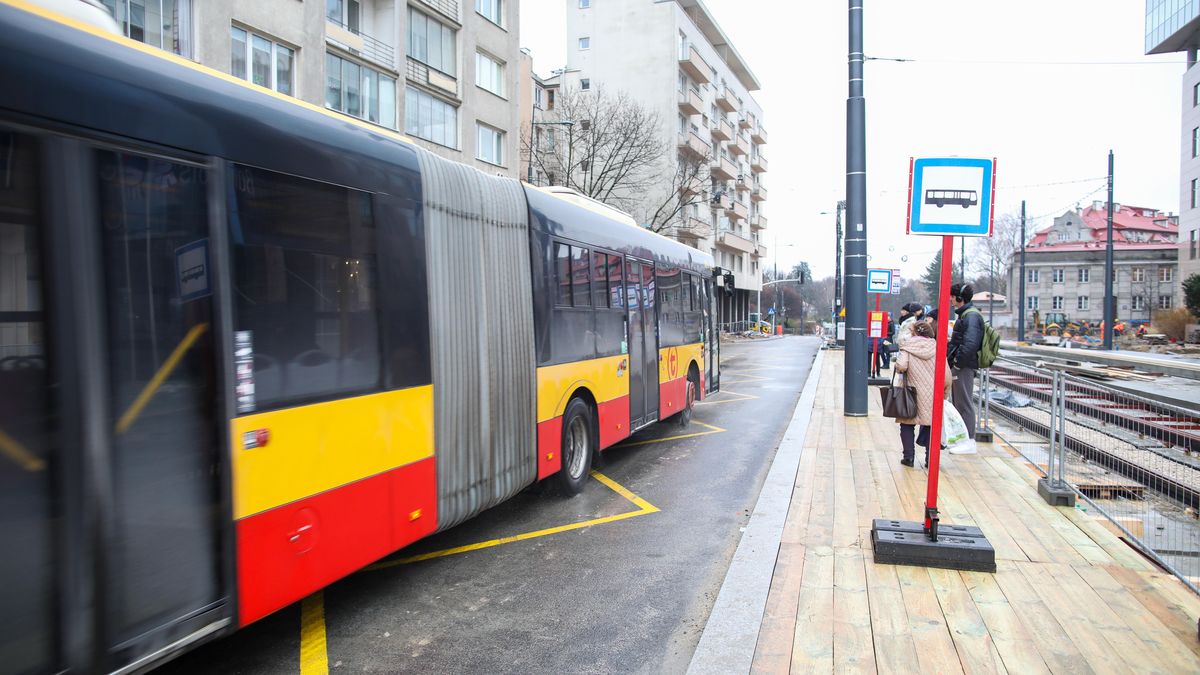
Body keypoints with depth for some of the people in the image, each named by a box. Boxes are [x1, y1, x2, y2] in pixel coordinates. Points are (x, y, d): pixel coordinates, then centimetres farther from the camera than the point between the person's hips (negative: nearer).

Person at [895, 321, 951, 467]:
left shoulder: (907, 347, -4)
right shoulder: (936, 347, 2)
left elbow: (901, 366, -19)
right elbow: (946, 372, 0)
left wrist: (898, 368, 4)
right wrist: (945, 390, 12)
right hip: (932, 394, 2)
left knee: (907, 424, 10)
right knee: (930, 425, 11)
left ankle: (909, 456, 6)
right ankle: (930, 459, 12)